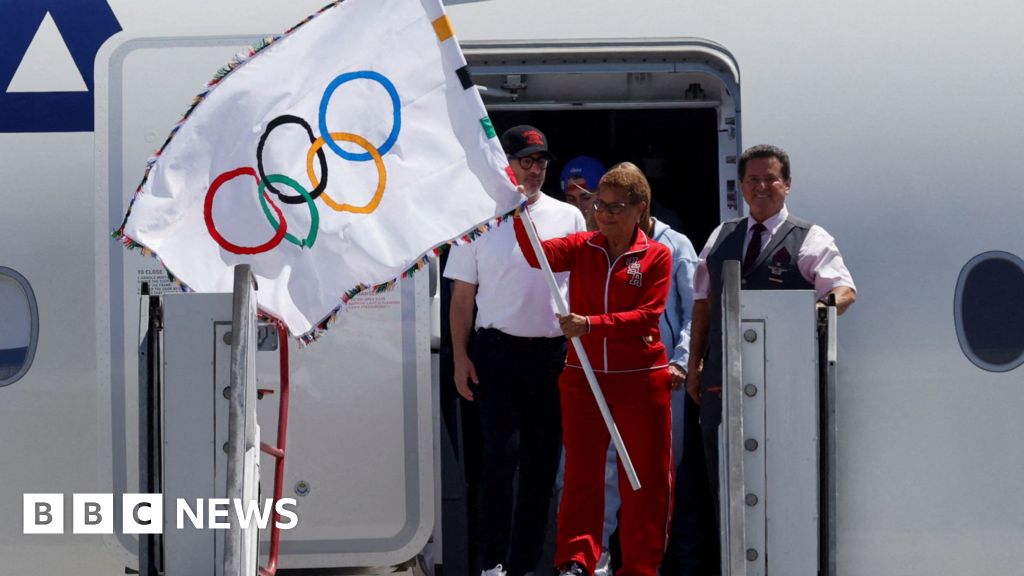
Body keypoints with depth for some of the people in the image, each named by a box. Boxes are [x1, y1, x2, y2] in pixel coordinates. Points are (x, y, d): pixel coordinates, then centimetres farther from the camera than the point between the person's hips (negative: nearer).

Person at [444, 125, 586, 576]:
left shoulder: (569, 218, 9)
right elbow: (463, 295, 5)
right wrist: (460, 357, -2)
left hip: (554, 352, 3)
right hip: (499, 352, -3)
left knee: (542, 459, 5)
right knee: (500, 454, -10)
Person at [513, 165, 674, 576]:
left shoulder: (656, 256, -1)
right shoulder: (582, 248, 6)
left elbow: (647, 316, -12)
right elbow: (538, 255, -12)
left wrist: (591, 324, -23)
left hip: (641, 380, -2)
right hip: (583, 377, 2)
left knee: (645, 478, 4)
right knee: (581, 472, -1)